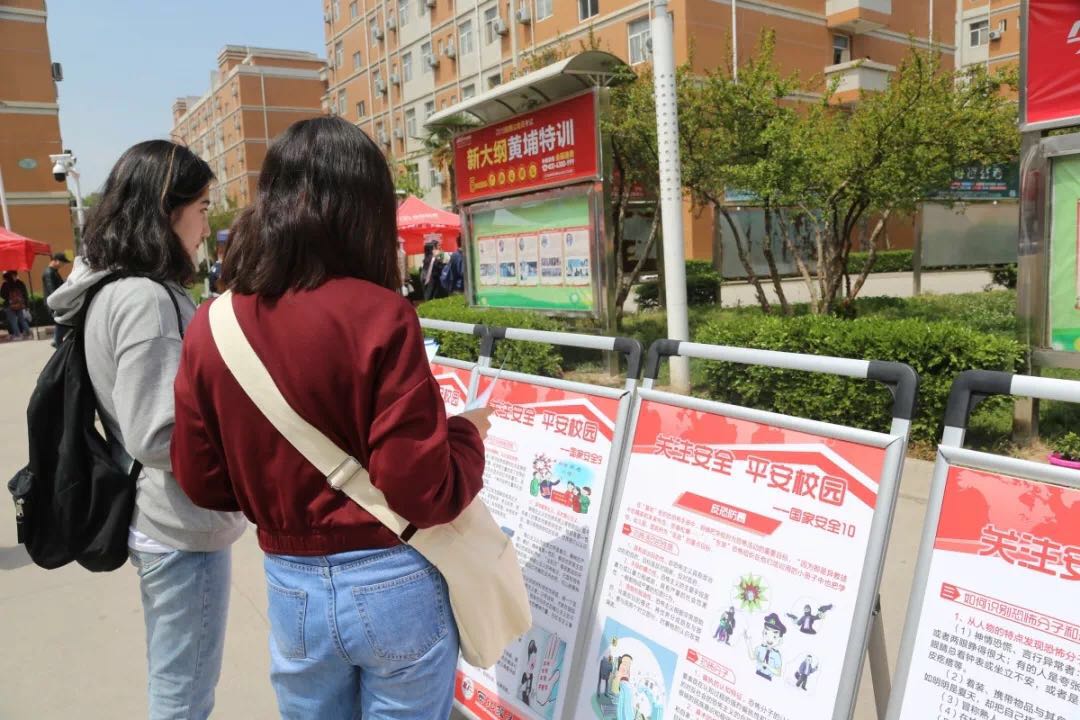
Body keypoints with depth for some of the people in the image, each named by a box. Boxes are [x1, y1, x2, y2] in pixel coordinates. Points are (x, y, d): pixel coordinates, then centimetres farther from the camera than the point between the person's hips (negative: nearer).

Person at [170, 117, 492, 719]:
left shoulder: (211, 326, -6)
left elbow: (201, 482, 3)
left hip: (290, 587, 4)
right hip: (393, 585, -3)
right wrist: (469, 433, -1)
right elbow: (425, 494, -20)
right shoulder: (379, 316, -20)